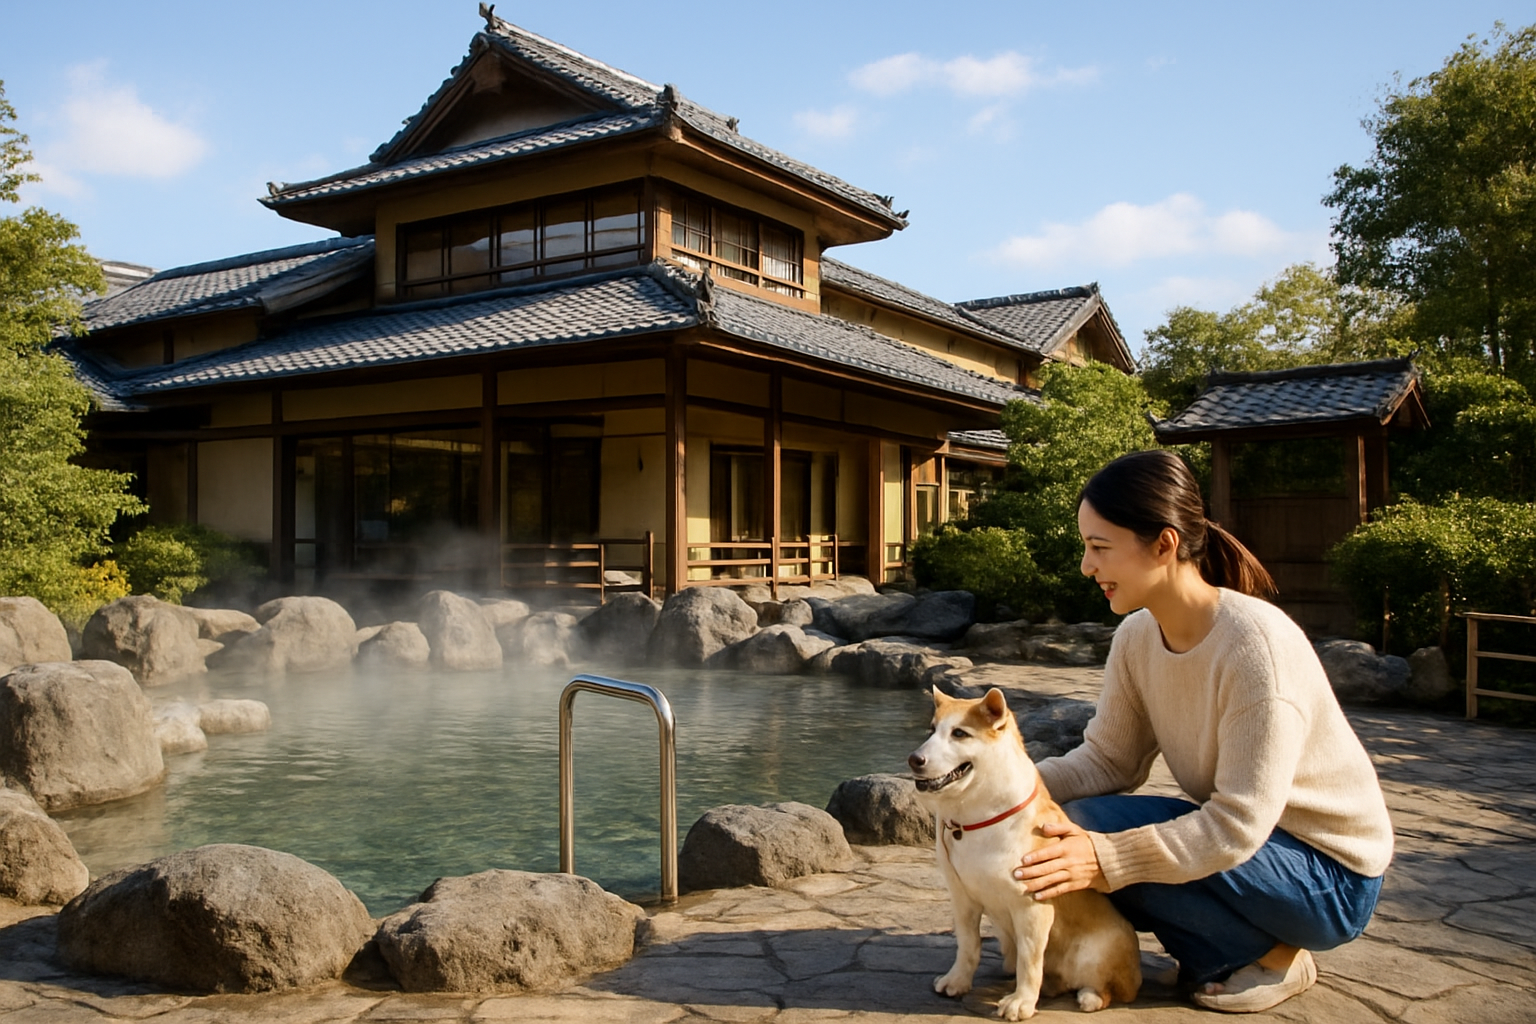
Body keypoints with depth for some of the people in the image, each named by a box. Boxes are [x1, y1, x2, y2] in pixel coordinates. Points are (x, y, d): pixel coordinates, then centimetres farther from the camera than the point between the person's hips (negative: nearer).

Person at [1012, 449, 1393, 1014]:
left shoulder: (1256, 644, -30)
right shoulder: (1137, 637, -6)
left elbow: (1239, 824, -30)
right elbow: (1106, 759, -6)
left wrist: (1105, 858, -37)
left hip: (1331, 876, -7)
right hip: (1238, 836, 7)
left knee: (1097, 827, -24)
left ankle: (1274, 955, -3)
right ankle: (1227, 949, 6)